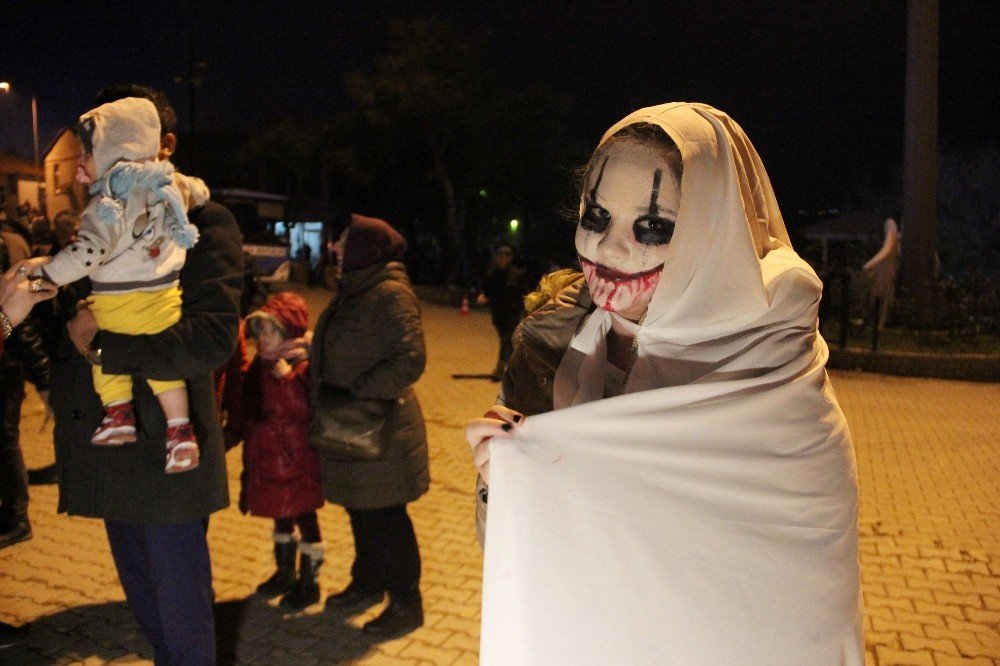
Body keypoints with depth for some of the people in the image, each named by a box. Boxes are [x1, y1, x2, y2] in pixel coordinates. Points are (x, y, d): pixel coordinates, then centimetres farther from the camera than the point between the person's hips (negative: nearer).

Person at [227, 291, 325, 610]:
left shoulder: (305, 366, -17)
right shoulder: (259, 365, 5)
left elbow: (306, 409, -29)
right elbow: (244, 407, 15)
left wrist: (286, 377, -33)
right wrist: (232, 432, 10)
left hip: (297, 460, -7)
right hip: (268, 459, 7)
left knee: (304, 518, 6)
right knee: (281, 518, 22)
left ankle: (309, 583, 21)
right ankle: (284, 573, 39)